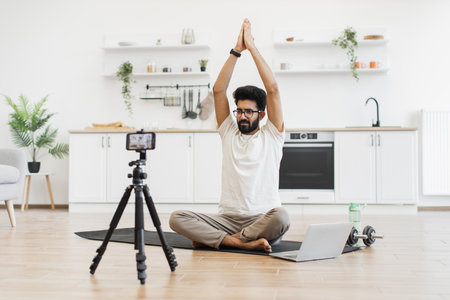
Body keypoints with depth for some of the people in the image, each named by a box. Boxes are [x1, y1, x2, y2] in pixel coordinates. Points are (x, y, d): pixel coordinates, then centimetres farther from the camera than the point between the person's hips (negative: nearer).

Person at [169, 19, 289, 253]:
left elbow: (273, 89, -4)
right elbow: (218, 90, 5)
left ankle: (211, 239, -21)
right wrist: (236, 51, 0)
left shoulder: (271, 135, 6)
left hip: (262, 220, -2)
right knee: (177, 218, -21)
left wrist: (252, 47, -2)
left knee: (280, 217, -39)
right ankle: (244, 243, -28)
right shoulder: (229, 133, 13)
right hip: (227, 219, 2)